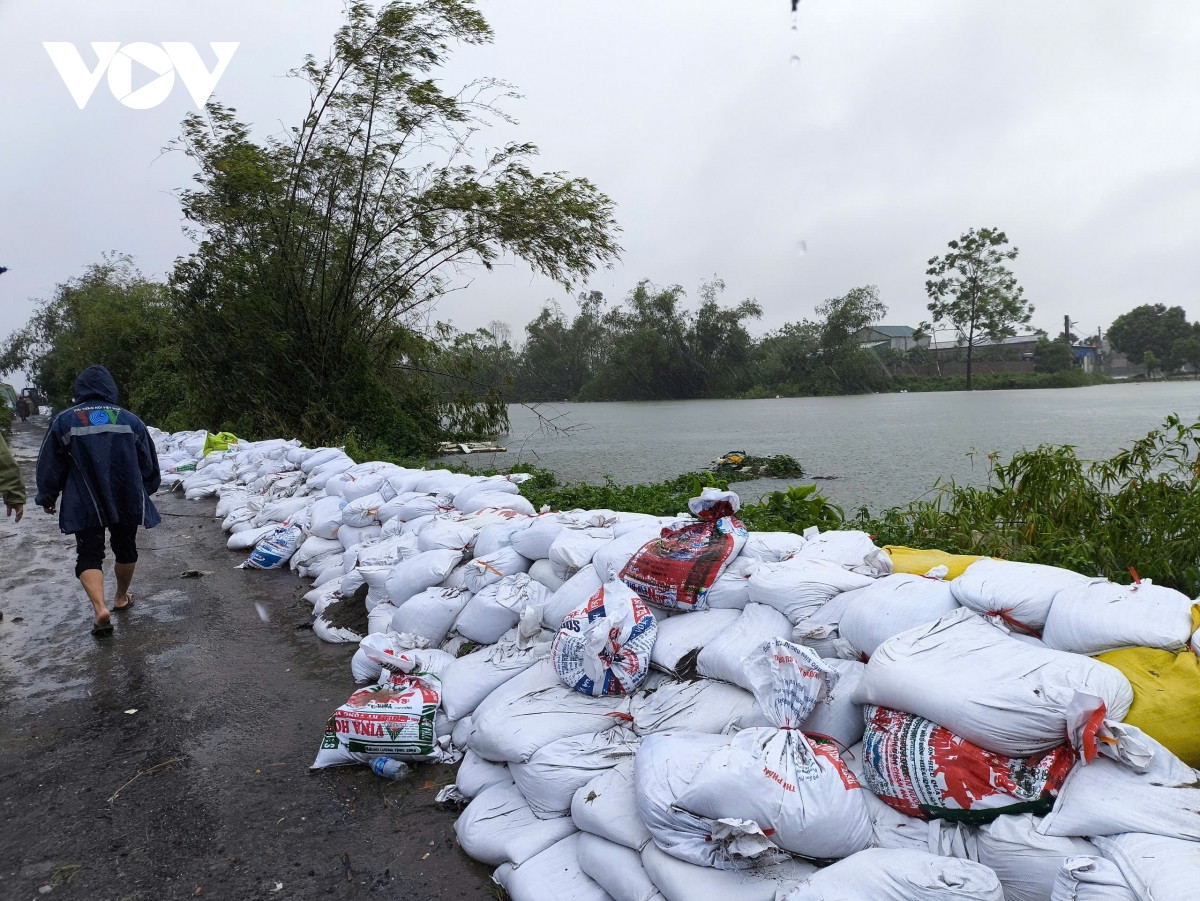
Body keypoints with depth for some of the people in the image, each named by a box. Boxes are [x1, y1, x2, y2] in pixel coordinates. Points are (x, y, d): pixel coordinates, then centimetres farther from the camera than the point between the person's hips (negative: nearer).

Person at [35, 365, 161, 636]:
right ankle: (122, 598, 35)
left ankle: (101, 608, -15)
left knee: (88, 555, 3)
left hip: (85, 504, -2)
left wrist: (47, 498, 15)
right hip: (126, 501, 2)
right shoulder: (130, 420, 1)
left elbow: (50, 465, 1)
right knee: (125, 549, 19)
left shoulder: (64, 421, -3)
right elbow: (149, 464, 7)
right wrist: (144, 492, 24)